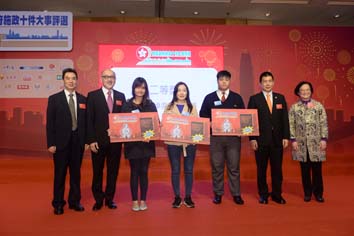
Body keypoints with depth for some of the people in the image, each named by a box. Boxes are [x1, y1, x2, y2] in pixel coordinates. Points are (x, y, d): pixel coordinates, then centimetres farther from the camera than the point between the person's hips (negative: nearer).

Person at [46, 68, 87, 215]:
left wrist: (87, 140, 1)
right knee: (60, 174, 7)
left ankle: (74, 201, 26)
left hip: (78, 142, 3)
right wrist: (51, 143, -9)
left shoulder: (83, 99, 6)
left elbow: (85, 121, 6)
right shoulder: (54, 99, -1)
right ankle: (58, 203, 22)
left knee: (76, 173, 12)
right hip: (61, 142, -2)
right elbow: (50, 123, -4)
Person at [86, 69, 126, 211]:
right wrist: (91, 140, -10)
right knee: (97, 171, 9)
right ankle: (98, 199, 25)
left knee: (113, 171, 10)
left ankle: (109, 199, 25)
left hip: (115, 141, 3)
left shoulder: (121, 96, 8)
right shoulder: (93, 96, 0)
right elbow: (89, 120, -4)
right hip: (98, 141, -2)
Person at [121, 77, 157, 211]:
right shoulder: (127, 105, 1)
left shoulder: (150, 105, 4)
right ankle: (135, 201, 19)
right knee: (134, 172, 7)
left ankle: (143, 200, 20)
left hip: (147, 143, 1)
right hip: (132, 143, -1)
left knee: (144, 171, 8)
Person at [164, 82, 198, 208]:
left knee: (189, 170, 6)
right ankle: (177, 197, 18)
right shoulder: (169, 107, 7)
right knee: (175, 170, 5)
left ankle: (188, 197, 19)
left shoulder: (192, 107, 9)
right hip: (173, 142, 0)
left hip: (189, 142, 1)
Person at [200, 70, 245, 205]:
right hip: (215, 137, 0)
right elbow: (203, 116, 5)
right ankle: (218, 194, 19)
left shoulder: (237, 97, 9)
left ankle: (236, 194, 16)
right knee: (217, 167, 6)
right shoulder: (209, 98, 6)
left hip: (233, 136, 1)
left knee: (234, 166, 5)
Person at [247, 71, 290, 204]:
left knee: (277, 168, 7)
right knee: (261, 169, 7)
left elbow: (285, 119, 8)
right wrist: (252, 139, -9)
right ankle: (263, 194, 20)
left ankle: (277, 194, 21)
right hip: (261, 140, -2)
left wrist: (286, 137, 1)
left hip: (277, 140, 2)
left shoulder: (280, 98, 9)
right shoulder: (254, 99, 1)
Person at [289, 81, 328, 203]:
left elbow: (324, 124, 2)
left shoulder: (319, 106, 4)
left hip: (316, 143, 0)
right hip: (301, 144, 0)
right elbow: (291, 125, 2)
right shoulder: (294, 107, 4)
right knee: (305, 169, 8)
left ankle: (318, 193, 20)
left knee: (317, 169, 4)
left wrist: (324, 139, -4)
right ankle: (307, 193, 21)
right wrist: (293, 140, -5)